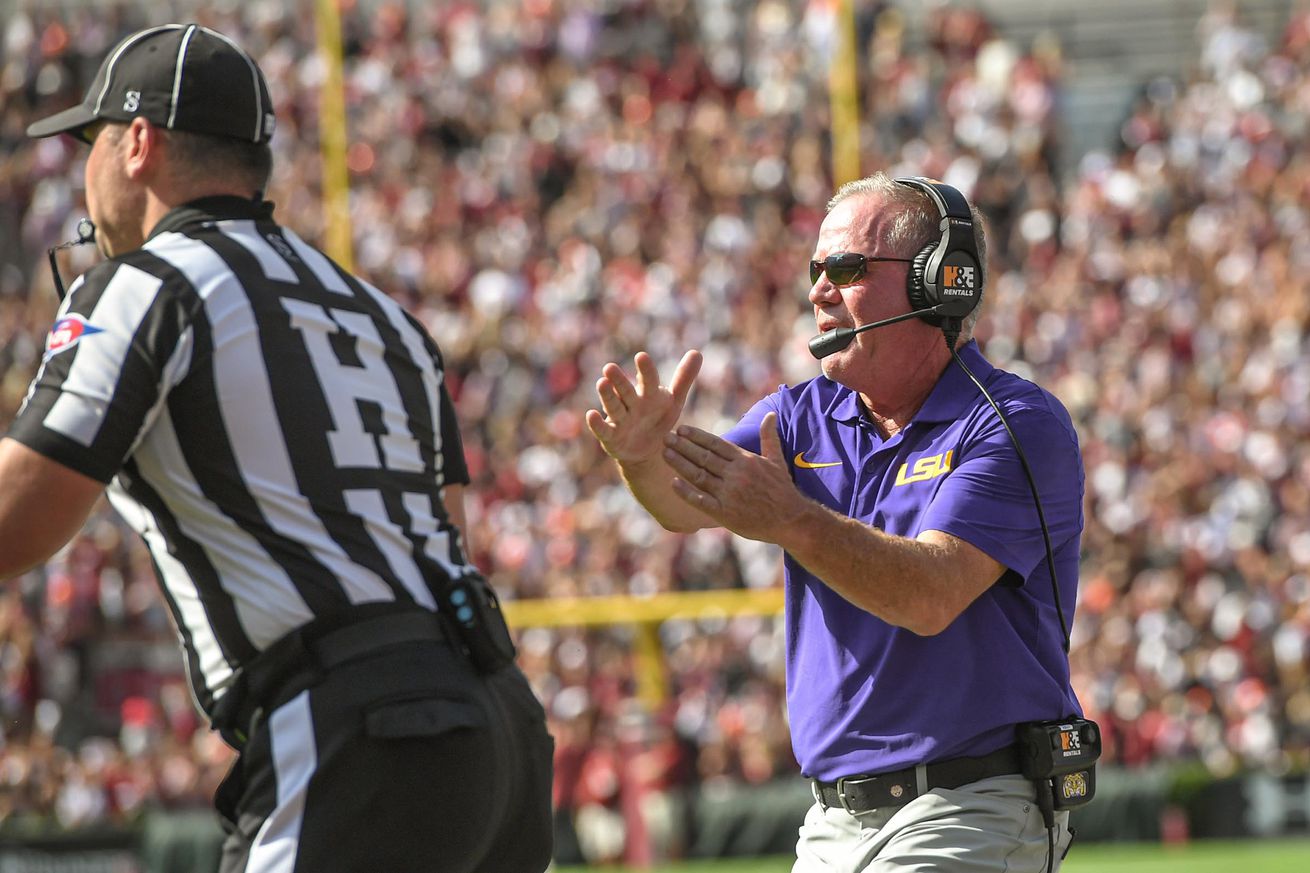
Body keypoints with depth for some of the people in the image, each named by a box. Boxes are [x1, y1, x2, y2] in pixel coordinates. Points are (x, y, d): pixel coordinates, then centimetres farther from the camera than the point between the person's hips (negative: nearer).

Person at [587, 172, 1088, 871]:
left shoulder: (1019, 426, -9)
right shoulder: (803, 417, 12)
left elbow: (932, 596, -23)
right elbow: (686, 505, -6)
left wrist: (789, 521, -37)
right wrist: (647, 455, -30)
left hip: (971, 815, -7)